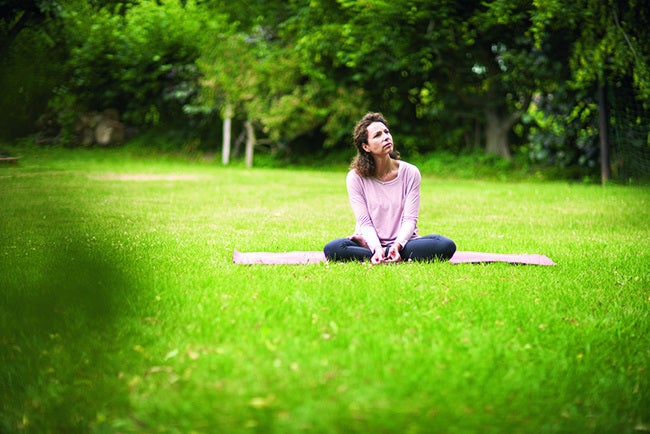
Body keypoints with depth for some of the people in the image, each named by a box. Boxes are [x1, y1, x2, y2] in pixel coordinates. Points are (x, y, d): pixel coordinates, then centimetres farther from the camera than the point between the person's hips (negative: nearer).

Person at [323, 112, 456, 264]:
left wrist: (397, 245, -26)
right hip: (371, 243, -1)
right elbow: (365, 223, -7)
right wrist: (377, 249, -27)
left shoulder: (410, 173, -1)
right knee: (332, 249, -32)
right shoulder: (355, 178, -2)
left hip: (403, 242, 1)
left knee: (446, 245, -28)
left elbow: (410, 219, -6)